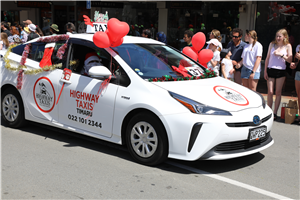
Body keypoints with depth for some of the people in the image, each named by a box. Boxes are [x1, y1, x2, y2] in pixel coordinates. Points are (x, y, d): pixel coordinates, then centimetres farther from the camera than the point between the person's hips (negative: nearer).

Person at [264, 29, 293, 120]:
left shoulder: (287, 46, 2)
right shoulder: (272, 44, 7)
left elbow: (290, 59, -2)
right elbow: (267, 58, 9)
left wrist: (281, 55, -15)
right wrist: (265, 71, 4)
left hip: (281, 71, -1)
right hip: (270, 69, 1)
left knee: (278, 93, 3)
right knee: (270, 92, -1)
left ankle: (275, 113, 9)